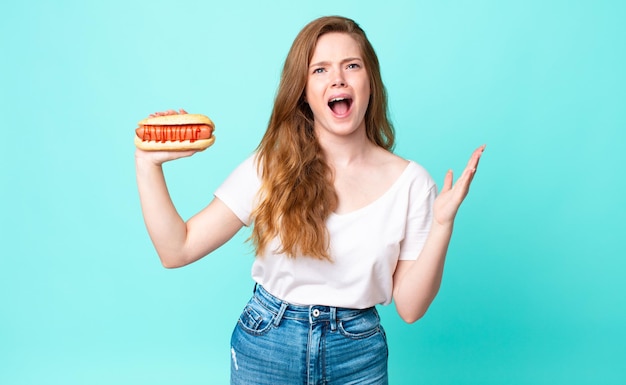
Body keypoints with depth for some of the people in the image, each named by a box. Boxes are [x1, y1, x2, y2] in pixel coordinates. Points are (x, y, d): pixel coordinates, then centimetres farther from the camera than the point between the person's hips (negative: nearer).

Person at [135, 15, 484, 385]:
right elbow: (177, 249, -10)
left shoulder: (411, 182, -10)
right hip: (264, 349, 0)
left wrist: (443, 222, -19)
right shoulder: (269, 167, -9)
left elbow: (410, 307, -9)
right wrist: (148, 163, -16)